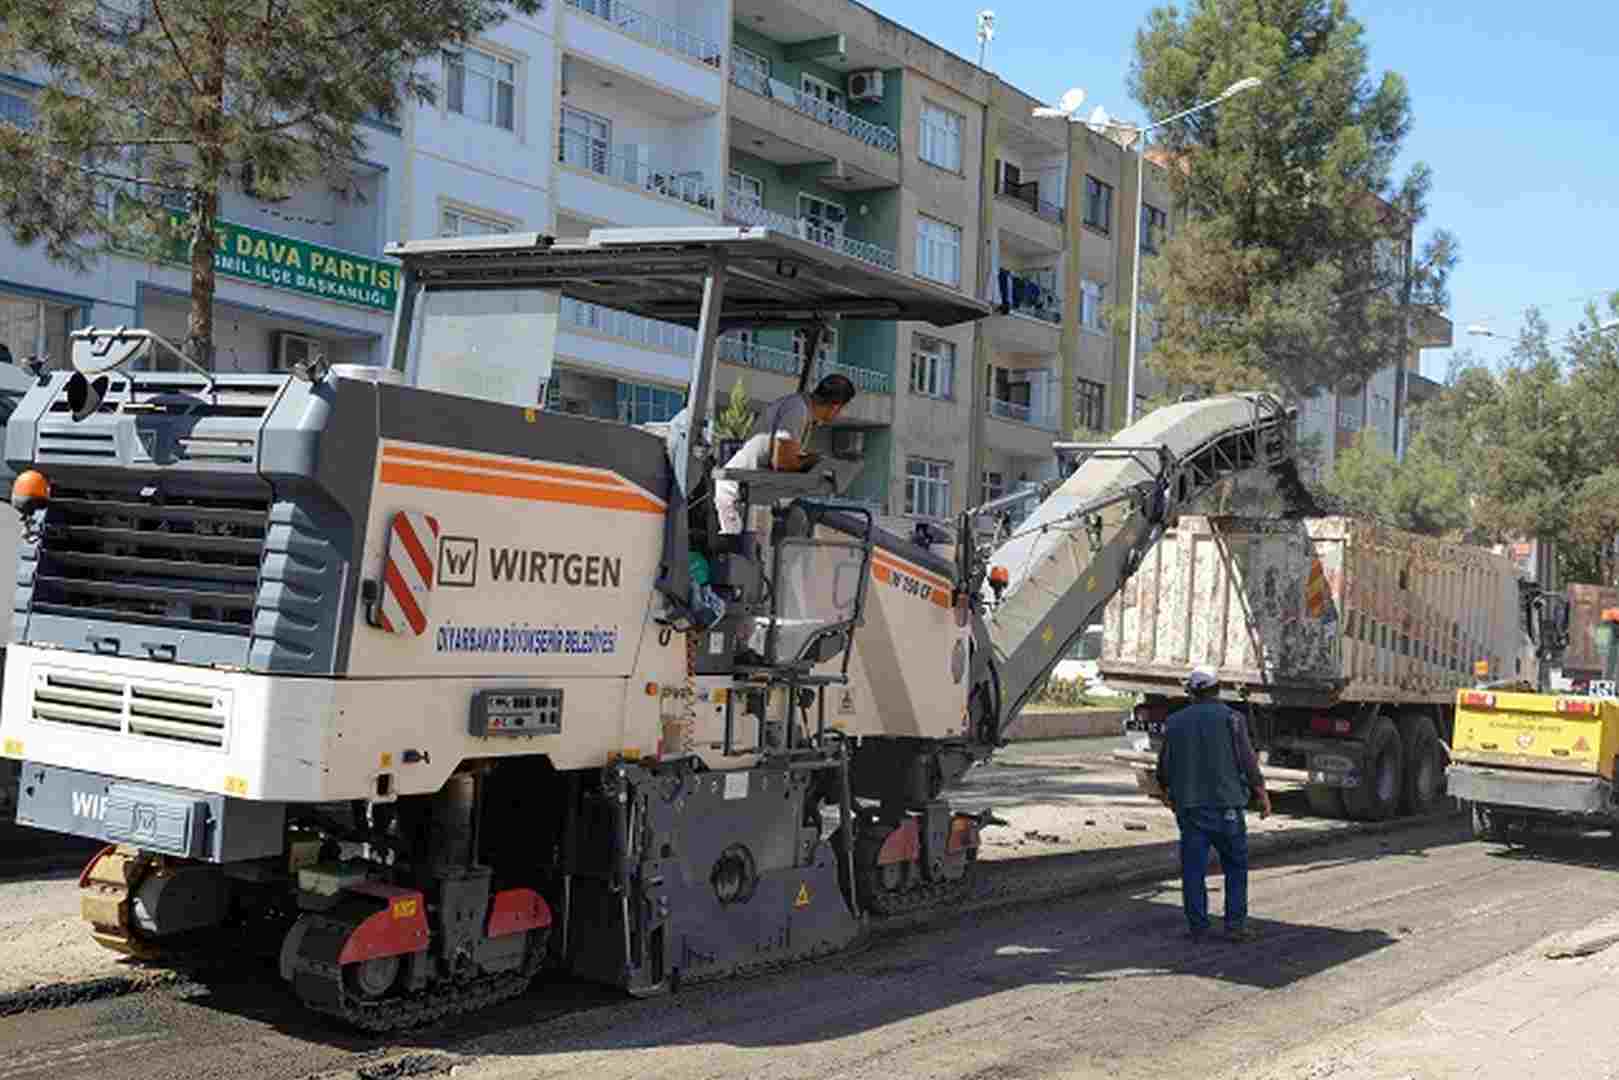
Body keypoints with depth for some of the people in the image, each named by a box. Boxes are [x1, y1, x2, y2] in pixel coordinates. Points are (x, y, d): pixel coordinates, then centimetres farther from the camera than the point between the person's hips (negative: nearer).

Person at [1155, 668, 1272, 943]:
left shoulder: (1175, 723, 7)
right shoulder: (1231, 718, -3)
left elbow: (1164, 769, 11)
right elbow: (1248, 761, -7)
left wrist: (1171, 796, 29)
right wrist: (1263, 796, 4)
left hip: (1189, 807, 3)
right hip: (1226, 805, -2)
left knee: (1193, 868, 6)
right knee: (1236, 865, 8)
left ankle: (1197, 926, 8)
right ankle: (1235, 923, 4)